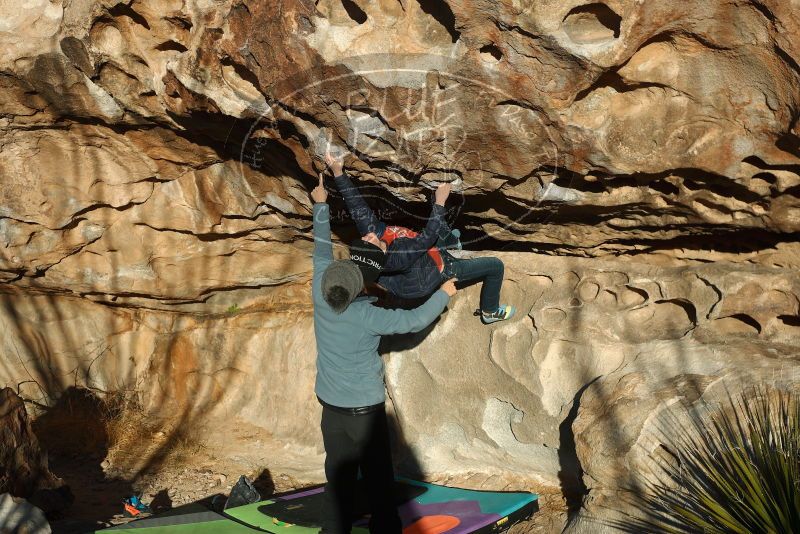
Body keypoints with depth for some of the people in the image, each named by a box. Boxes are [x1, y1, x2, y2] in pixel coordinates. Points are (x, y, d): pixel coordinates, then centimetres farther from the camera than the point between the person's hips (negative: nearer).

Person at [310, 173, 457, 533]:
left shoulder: (320, 293, -10)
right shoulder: (367, 316, -23)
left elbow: (322, 249, 4)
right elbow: (415, 320, -15)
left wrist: (321, 205, 16)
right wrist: (443, 293, 1)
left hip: (330, 405, 5)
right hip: (365, 409, -5)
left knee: (338, 480, 13)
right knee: (378, 481, 7)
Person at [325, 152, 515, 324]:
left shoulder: (372, 230, -28)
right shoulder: (397, 259, -45)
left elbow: (358, 206, -27)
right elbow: (428, 237, -43)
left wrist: (338, 173, -34)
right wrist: (440, 202, -41)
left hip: (427, 251, 8)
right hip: (441, 268, -7)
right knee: (496, 266, 2)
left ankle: (451, 241, 47)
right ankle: (490, 312, 26)